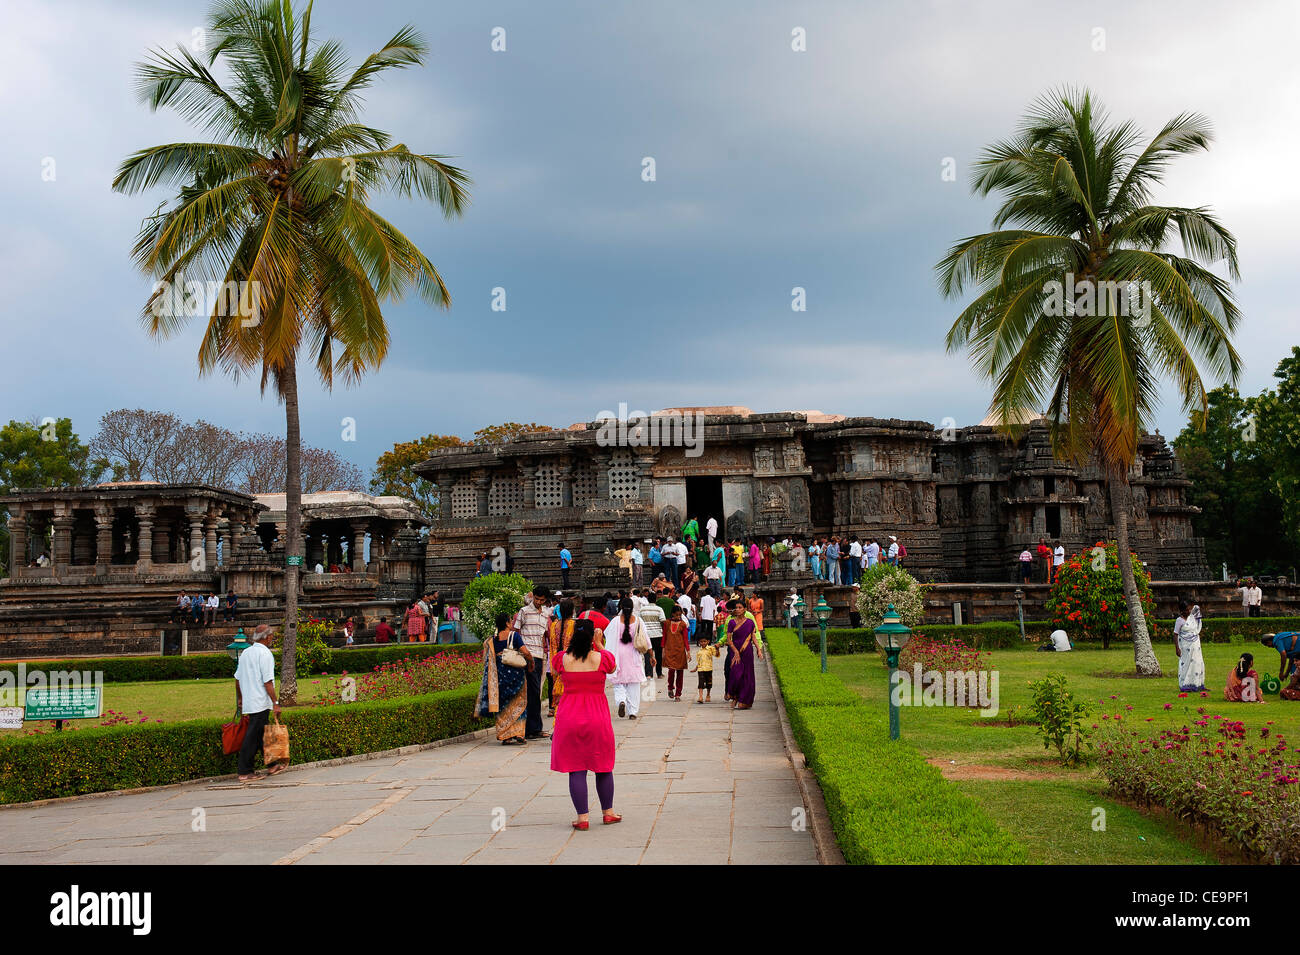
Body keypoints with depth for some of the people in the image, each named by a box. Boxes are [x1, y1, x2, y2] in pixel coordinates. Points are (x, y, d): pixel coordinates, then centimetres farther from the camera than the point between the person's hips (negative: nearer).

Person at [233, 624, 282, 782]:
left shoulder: (245, 653, 13)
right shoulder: (265, 654, -12)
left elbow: (237, 679, 19)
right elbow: (268, 682, -17)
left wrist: (240, 698, 29)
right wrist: (275, 702, -14)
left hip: (247, 703, 9)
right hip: (261, 703, -9)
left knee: (261, 735, 15)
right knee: (253, 738, -5)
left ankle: (271, 766, 23)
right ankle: (244, 773, -4)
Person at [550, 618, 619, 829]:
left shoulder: (562, 659, -6)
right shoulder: (601, 659, -8)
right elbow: (612, 668, 15)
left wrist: (575, 643, 19)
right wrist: (599, 645, 19)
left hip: (569, 718, 0)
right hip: (597, 717, 0)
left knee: (576, 770, 4)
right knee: (603, 767, 15)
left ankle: (582, 817, 2)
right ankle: (608, 813, 26)